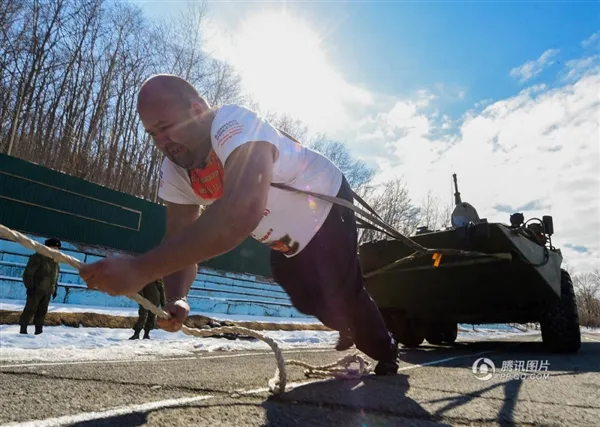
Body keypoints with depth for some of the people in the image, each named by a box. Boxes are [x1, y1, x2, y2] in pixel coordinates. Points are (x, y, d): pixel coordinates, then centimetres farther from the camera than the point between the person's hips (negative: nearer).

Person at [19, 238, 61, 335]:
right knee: (30, 309, -4)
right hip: (36, 289, -6)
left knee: (42, 311, 7)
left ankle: (38, 330, 11)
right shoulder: (37, 257, -12)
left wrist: (55, 289, 13)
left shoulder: (55, 261, 10)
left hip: (47, 291, 6)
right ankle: (23, 329, 5)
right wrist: (29, 287, -20)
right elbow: (28, 273, -15)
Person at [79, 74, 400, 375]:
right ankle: (360, 334, 49)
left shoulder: (235, 124, -40)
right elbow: (181, 239, -16)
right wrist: (176, 298, -37)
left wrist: (141, 269, -60)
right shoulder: (174, 170, -15)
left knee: (341, 295, -7)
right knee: (309, 300, 17)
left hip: (327, 207, -7)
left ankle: (386, 354, 25)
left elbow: (243, 212, -58)